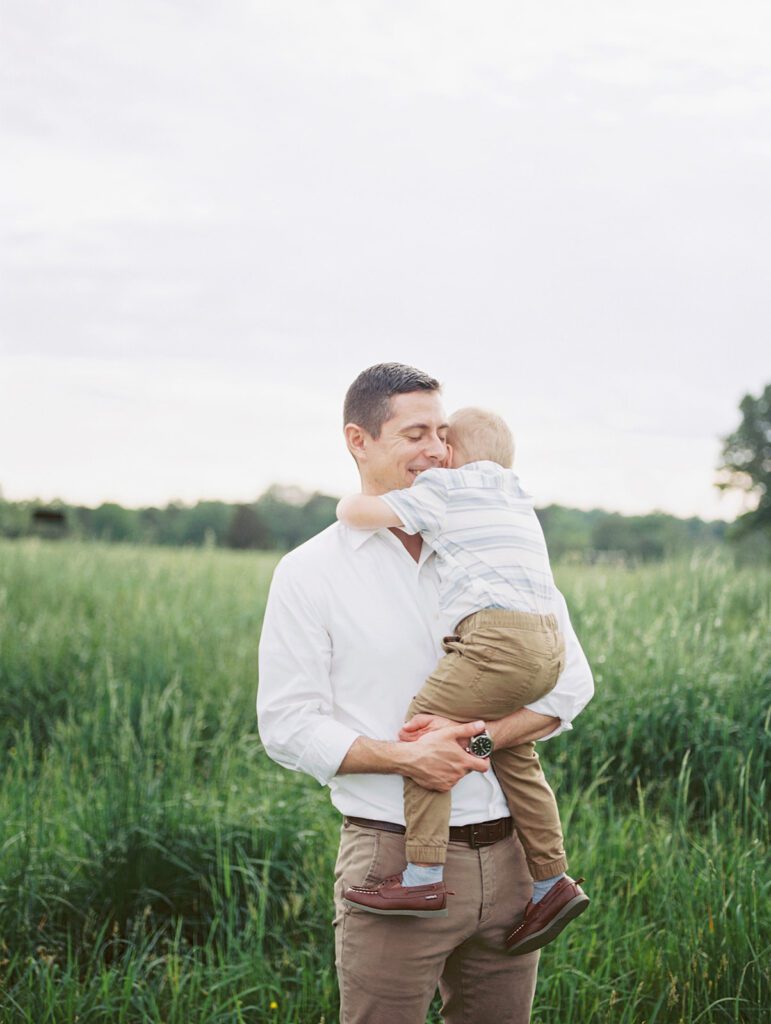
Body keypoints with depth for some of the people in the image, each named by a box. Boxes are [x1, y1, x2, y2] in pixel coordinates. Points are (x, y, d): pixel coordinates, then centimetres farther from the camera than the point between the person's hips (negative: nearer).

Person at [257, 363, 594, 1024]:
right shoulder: (310, 573, -1)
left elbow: (570, 679, 6)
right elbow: (287, 727, -5)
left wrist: (481, 734, -12)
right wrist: (405, 758, -18)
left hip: (508, 857, 4)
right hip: (396, 859, -3)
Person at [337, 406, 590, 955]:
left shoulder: (441, 489, 7)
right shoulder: (518, 497, 29)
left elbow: (354, 511, -1)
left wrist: (355, 500, 21)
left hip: (497, 636, -8)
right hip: (548, 642, 9)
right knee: (511, 752, 18)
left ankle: (424, 877, -14)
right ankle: (552, 882, 20)